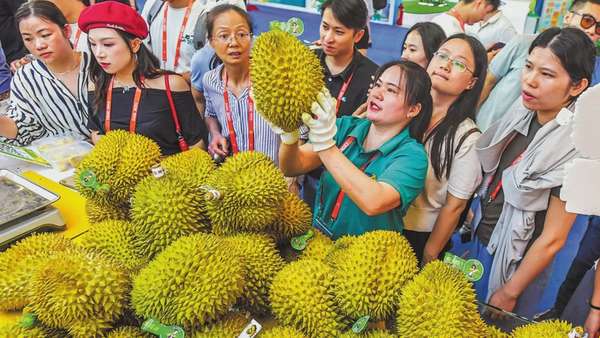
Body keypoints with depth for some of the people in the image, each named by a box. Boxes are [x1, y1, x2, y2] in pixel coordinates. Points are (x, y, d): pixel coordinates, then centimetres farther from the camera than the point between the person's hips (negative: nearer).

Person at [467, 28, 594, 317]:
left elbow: (552, 240, -20)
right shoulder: (523, 110, -7)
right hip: (480, 239, 6)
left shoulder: (577, 145, -25)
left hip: (515, 261, -5)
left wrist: (508, 294, -12)